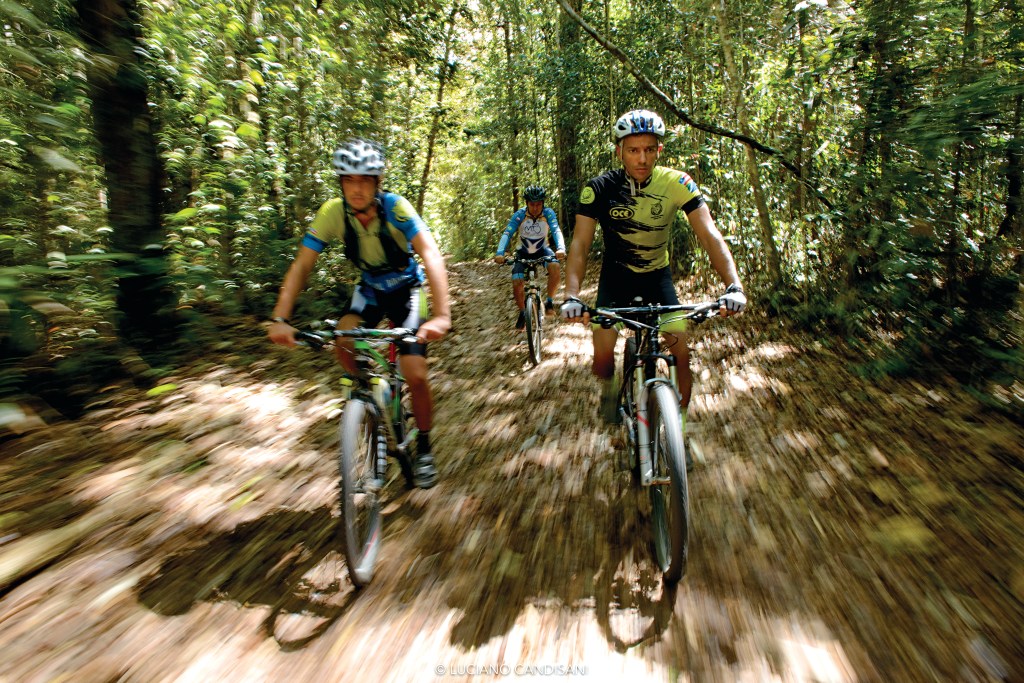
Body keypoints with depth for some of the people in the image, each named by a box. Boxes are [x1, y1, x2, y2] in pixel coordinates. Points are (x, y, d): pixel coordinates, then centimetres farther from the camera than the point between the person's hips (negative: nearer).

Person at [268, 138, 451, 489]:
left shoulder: (395, 207, -29)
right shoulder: (332, 212, -21)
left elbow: (431, 255, -42)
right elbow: (301, 266, -20)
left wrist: (441, 315, -55)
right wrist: (280, 319, -33)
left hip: (406, 288, -3)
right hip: (370, 288, 3)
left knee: (415, 375, -13)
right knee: (344, 341, -25)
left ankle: (424, 448, 11)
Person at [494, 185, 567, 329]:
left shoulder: (548, 214, -19)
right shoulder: (519, 215, -21)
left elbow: (556, 231, -32)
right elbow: (507, 234, -29)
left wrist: (560, 248, -52)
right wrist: (500, 253, -47)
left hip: (542, 250, 0)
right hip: (524, 252, 0)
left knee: (555, 267, -32)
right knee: (517, 284, -17)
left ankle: (549, 301, -12)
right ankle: (522, 313, 10)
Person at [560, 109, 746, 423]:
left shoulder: (677, 183, -19)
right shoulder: (600, 188, -20)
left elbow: (709, 235, -25)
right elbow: (580, 244, -25)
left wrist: (734, 286, -39)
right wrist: (572, 296, -40)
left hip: (657, 274, 1)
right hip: (616, 275, 0)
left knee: (681, 352, -10)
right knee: (603, 356, -10)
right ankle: (609, 387, 26)